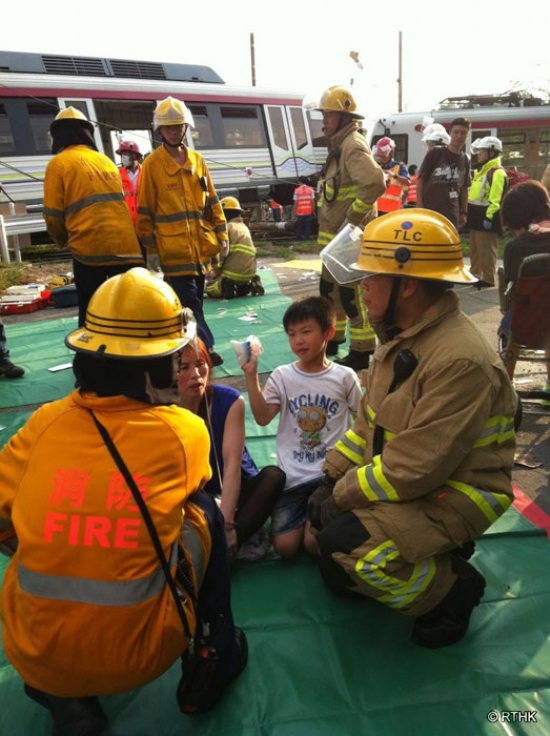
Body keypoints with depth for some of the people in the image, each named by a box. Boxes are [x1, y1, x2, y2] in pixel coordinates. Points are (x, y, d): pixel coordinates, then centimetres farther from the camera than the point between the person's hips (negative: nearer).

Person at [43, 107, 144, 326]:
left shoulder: (58, 163, 3)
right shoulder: (105, 160, 20)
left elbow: (53, 215, 0)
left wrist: (63, 239, 20)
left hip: (90, 247, -4)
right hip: (126, 245, 5)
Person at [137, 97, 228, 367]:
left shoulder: (197, 160, 10)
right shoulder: (152, 164, -2)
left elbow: (212, 200, 14)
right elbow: (144, 210, -1)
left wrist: (221, 234, 9)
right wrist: (151, 248, -4)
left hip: (201, 245, 5)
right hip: (173, 248, -5)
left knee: (195, 298, 13)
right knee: (189, 301, -8)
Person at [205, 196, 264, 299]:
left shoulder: (228, 227, -7)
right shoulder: (244, 228, 18)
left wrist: (215, 271, 0)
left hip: (233, 275, -7)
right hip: (249, 274, 7)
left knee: (209, 288, 8)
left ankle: (226, 288, -16)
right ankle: (248, 286, 5)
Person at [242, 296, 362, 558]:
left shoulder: (345, 377, -2)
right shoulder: (282, 376, 1)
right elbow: (263, 417, -10)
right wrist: (251, 377, -16)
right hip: (292, 476, 1)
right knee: (284, 545, -9)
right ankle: (308, 516, 22)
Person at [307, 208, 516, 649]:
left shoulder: (461, 361, -30)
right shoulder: (401, 338, 1)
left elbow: (412, 470, -29)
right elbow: (369, 423, 8)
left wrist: (342, 496, -17)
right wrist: (331, 478, -1)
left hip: (456, 495, -9)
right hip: (401, 478, 9)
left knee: (343, 547, -24)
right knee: (319, 515, 10)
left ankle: (454, 589, 2)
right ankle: (435, 554, 20)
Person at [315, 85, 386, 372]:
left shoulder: (353, 145, -16)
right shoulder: (339, 145, 16)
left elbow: (374, 183, -32)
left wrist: (352, 218, -24)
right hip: (333, 236, 11)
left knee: (352, 294, -5)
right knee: (329, 288, 19)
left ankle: (361, 351, 5)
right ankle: (333, 339, 34)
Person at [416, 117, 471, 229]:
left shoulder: (465, 160, 12)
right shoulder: (435, 153, -3)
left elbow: (464, 188, 18)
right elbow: (420, 180, -3)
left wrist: (463, 212, 13)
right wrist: (420, 207, -10)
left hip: (452, 214, 5)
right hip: (429, 212, -5)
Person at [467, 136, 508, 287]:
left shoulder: (497, 172, -13)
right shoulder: (481, 171, 19)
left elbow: (495, 199, -21)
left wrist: (489, 216, -26)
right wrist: (469, 212, 22)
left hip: (487, 217, -10)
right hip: (477, 216, 10)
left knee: (486, 251, -7)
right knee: (475, 250, 16)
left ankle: (488, 280, -3)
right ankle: (475, 275, 25)